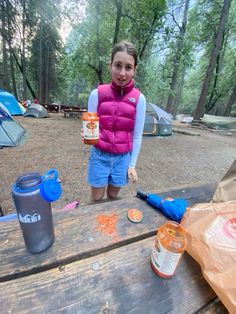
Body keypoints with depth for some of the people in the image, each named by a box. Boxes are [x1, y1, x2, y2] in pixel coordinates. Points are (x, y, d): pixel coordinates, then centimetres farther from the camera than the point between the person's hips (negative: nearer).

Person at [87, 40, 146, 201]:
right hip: (100, 156, 0)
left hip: (123, 157, 1)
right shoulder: (97, 94, -7)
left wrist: (132, 165, 0)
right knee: (97, 198, 14)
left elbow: (137, 136, -2)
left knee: (113, 197, 19)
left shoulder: (139, 98, -6)